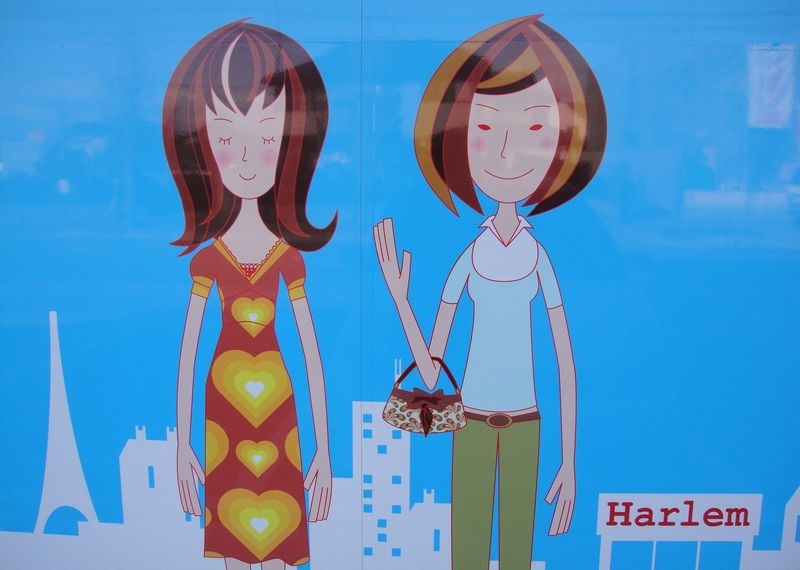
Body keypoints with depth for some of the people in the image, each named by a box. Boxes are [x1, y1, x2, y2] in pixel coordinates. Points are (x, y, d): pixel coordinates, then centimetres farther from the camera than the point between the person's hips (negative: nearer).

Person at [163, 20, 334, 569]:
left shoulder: (289, 258, -4)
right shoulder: (207, 259, -5)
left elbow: (312, 354, -1)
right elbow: (187, 353, 0)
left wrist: (324, 447, 1)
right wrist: (182, 445, 2)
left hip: (277, 401, 0)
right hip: (226, 400, 0)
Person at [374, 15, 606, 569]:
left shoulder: (541, 257, -5)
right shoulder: (467, 258, -5)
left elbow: (566, 365, 0)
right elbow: (430, 371, -3)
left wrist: (569, 463, 1)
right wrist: (398, 295, -14)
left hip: (524, 424, 0)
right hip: (472, 422, 0)